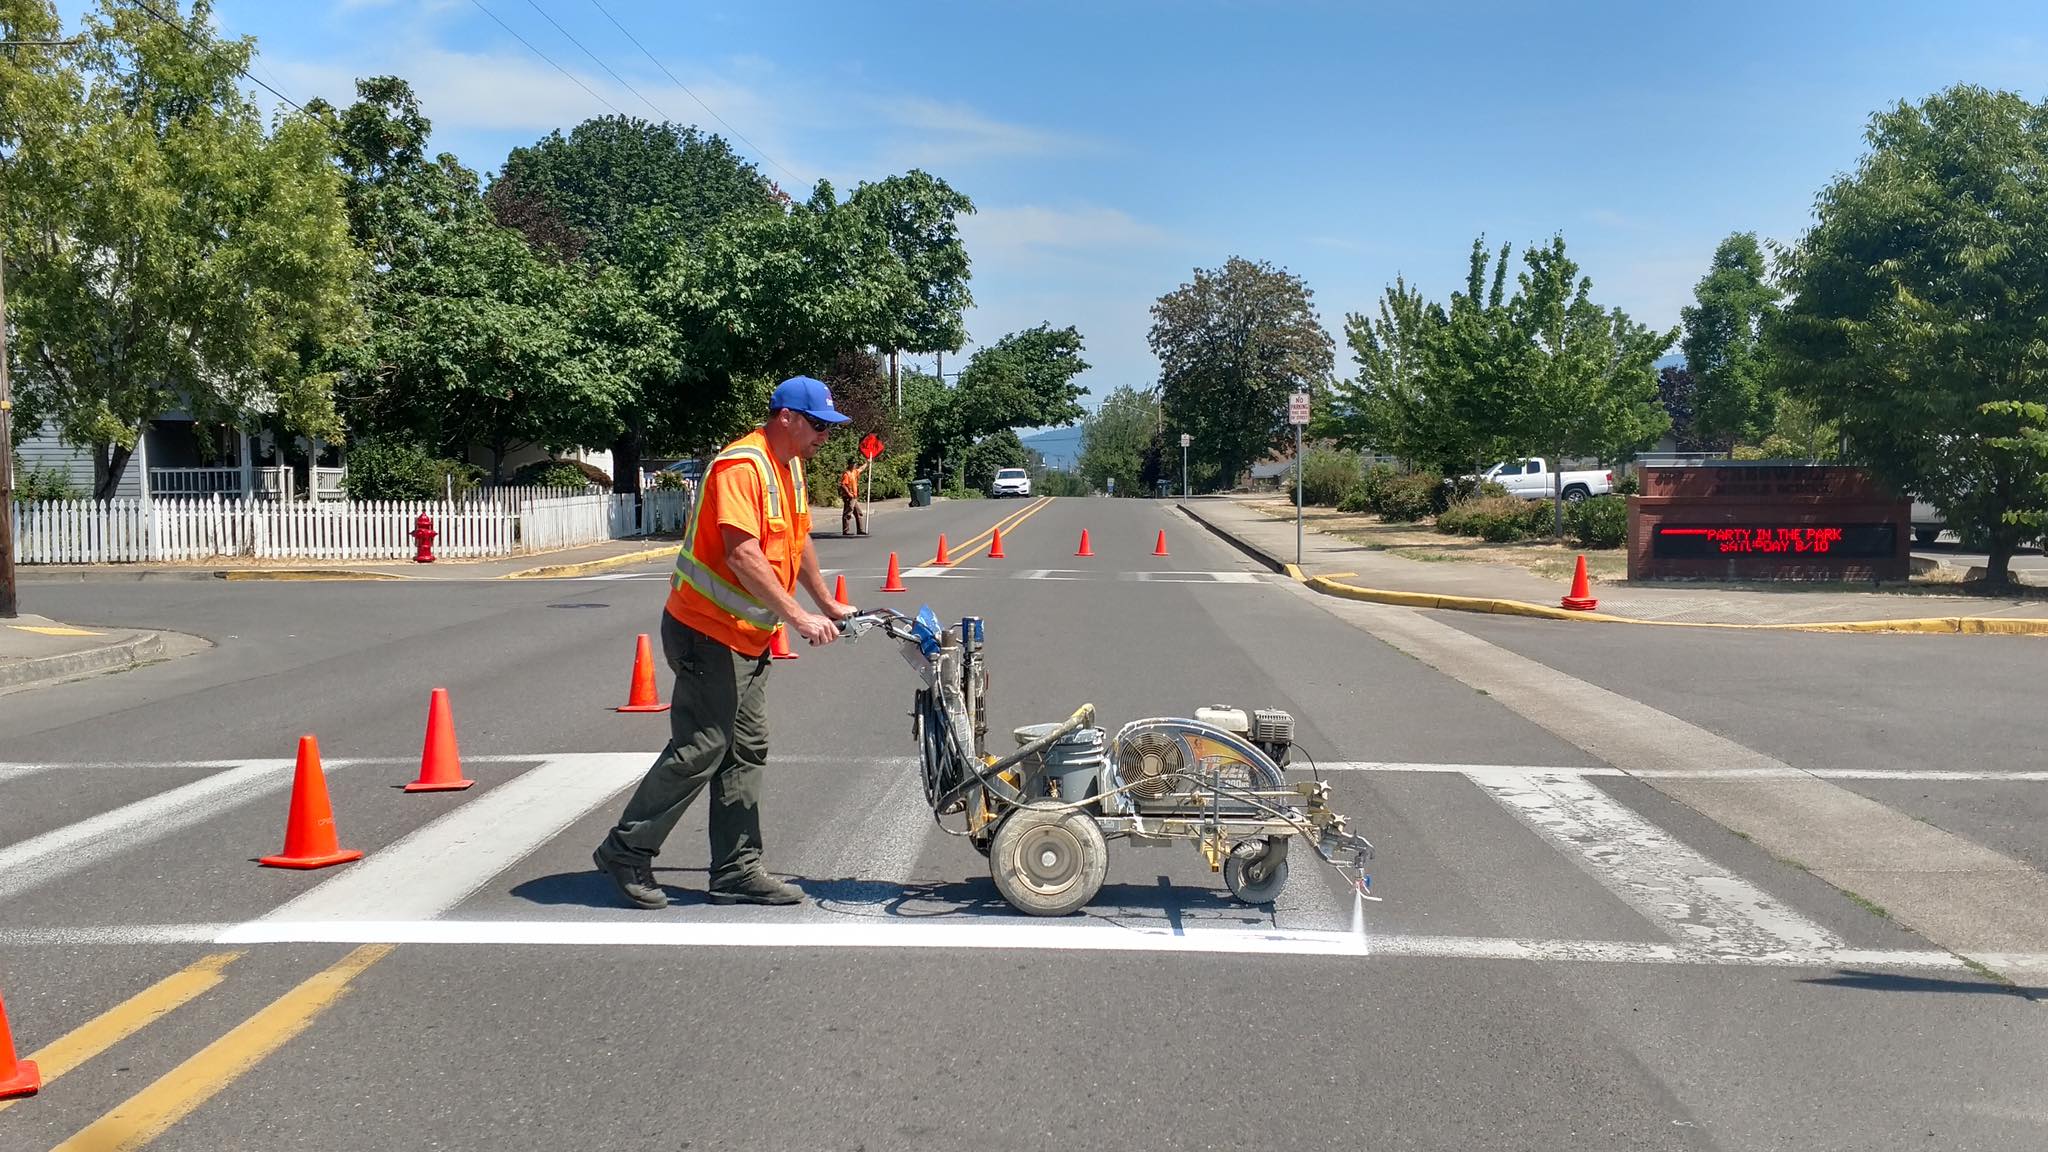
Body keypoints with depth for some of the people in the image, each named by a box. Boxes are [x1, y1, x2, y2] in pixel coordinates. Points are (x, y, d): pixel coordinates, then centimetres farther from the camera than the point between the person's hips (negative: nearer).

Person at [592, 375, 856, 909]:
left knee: (746, 753, 9)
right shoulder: (741, 466, -19)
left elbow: (798, 541, 23)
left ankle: (737, 871, 14)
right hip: (708, 632, -10)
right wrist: (798, 617, -29)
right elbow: (743, 554, -28)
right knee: (700, 749, -9)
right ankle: (626, 851, 5)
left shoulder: (790, 466, 12)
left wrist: (828, 605, 24)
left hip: (748, 639, 10)